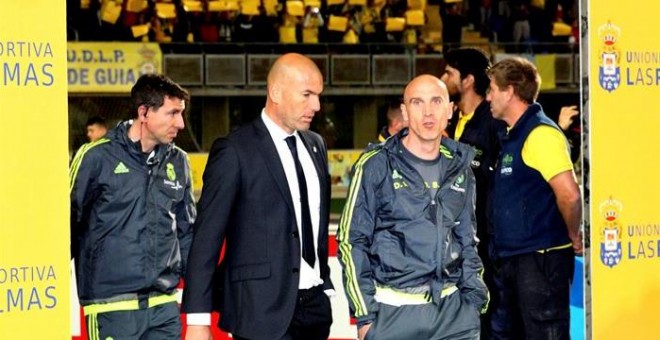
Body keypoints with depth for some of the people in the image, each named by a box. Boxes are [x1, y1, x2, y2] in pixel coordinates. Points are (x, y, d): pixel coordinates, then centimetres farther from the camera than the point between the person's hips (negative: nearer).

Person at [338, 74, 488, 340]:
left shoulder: (459, 168, 10)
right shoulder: (376, 166, -4)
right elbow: (352, 241, -3)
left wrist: (474, 298, 10)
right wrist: (364, 313, -7)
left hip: (453, 309, 4)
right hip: (394, 311, -4)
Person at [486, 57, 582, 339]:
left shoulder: (541, 134, -15)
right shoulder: (512, 135, 15)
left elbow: (569, 195, -23)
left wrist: (573, 236, -11)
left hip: (541, 259, -10)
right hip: (510, 259, 10)